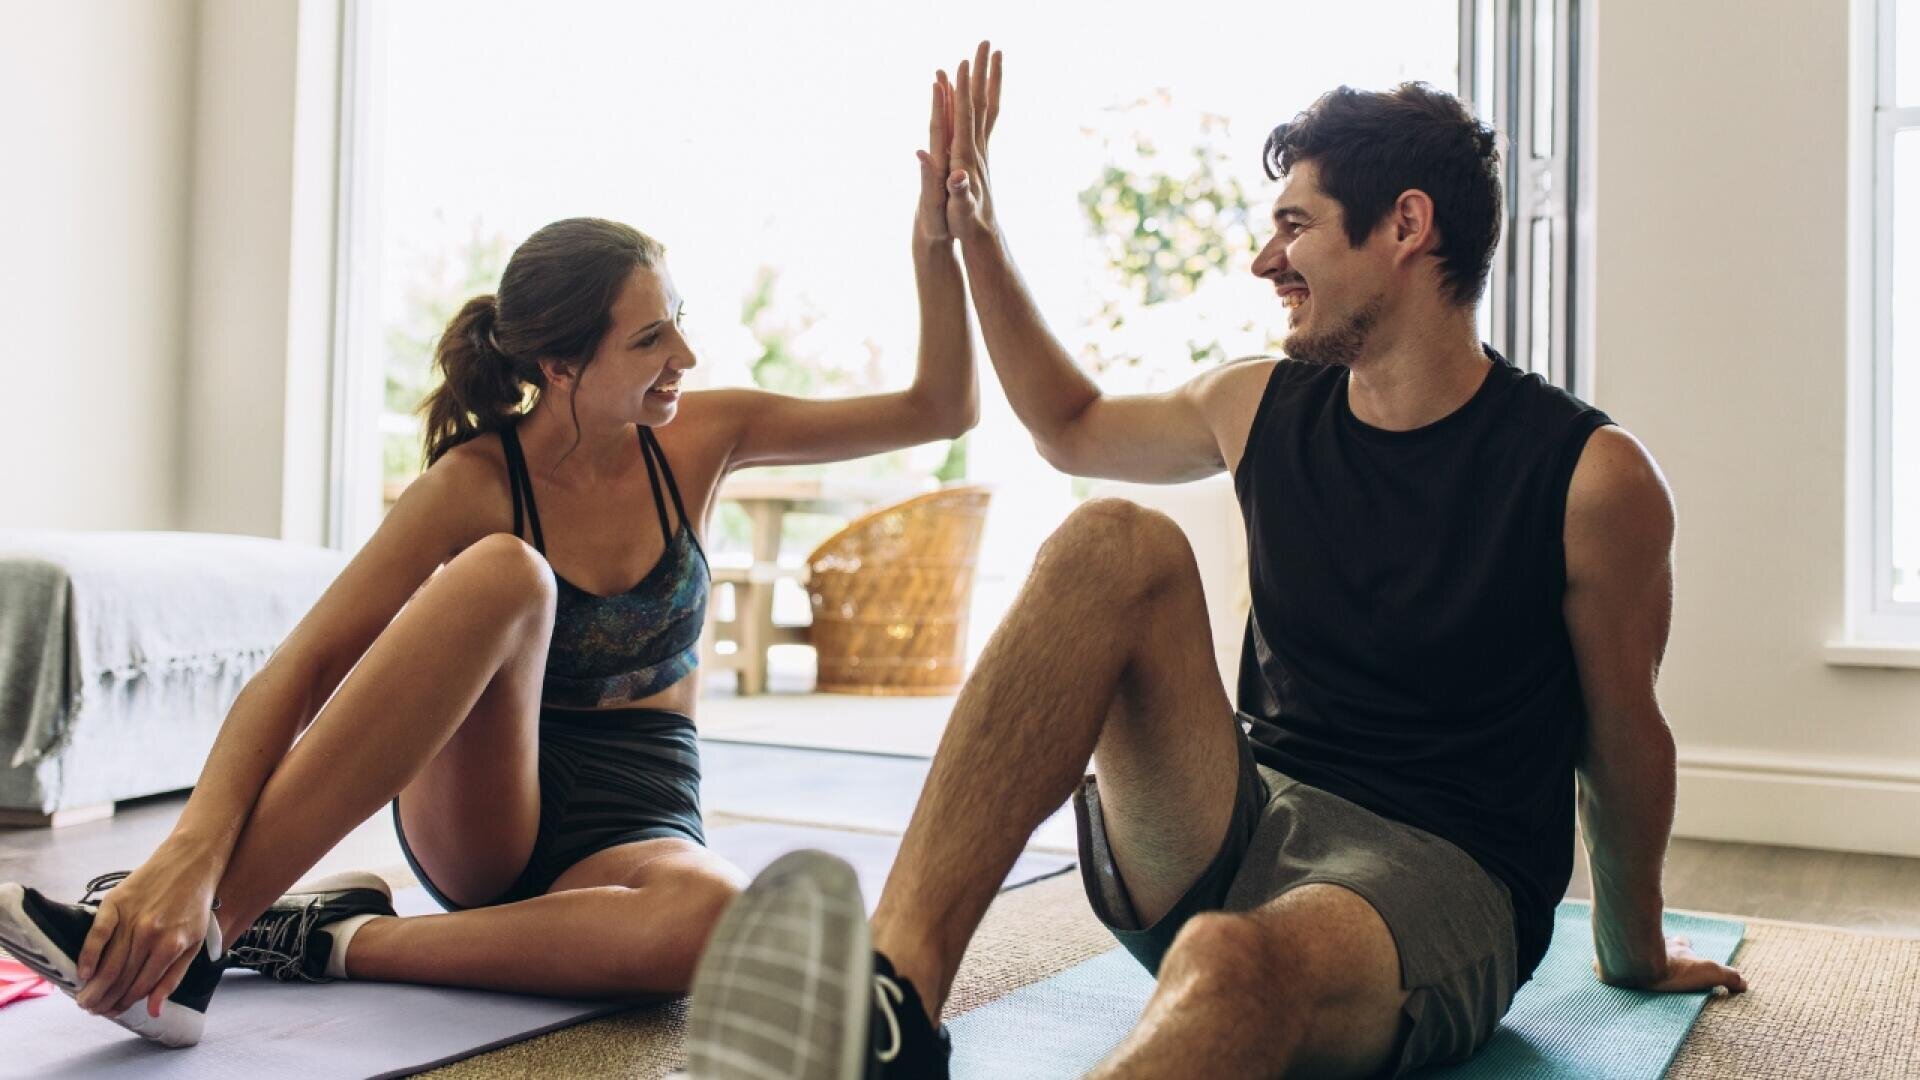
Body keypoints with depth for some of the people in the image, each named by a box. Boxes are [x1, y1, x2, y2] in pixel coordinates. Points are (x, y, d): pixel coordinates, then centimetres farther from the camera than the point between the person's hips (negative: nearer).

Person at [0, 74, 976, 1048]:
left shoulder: (697, 440, -3)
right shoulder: (477, 484, -12)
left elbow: (940, 409, 0)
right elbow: (301, 669, -21)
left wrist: (936, 239, -15)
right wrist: (191, 850, -38)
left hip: (631, 828, 2)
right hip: (477, 820, -2)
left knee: (716, 919, -39)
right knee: (503, 571, -34)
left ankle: (340, 942, -25)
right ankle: (205, 927, -35)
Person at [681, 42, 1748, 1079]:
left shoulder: (1591, 476, -7)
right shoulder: (1261, 409, 8)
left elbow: (1622, 734, 4)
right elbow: (1071, 426, 26)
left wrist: (1635, 956, 17)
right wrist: (974, 234, 23)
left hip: (1435, 875, -4)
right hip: (1239, 827, 4)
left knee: (1229, 962, -41)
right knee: (1114, 542, -23)